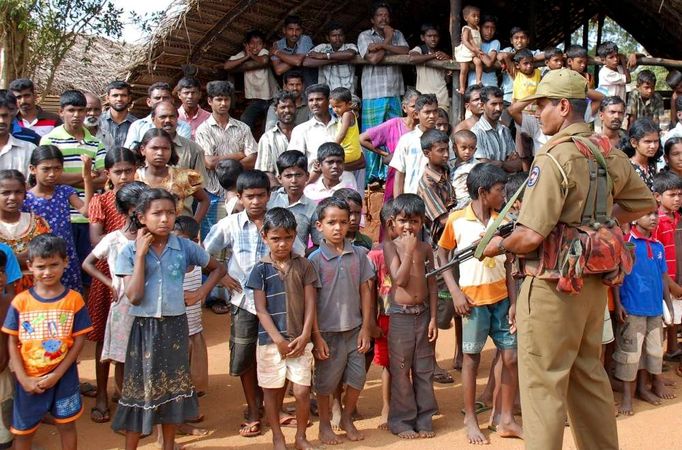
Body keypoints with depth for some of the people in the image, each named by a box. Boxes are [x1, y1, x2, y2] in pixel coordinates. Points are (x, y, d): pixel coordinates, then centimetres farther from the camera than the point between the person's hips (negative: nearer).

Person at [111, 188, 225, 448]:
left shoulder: (185, 247, -4)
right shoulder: (130, 252, -7)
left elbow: (217, 268, 11)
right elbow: (134, 297, -18)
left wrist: (202, 292, -4)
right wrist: (141, 254, -18)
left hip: (175, 326, 2)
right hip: (145, 327, -2)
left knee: (173, 386, 13)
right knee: (140, 387, 6)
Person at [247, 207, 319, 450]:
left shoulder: (303, 265, 2)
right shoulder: (261, 269, -2)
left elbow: (310, 303, 1)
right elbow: (261, 309, -5)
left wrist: (304, 336, -9)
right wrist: (279, 340, -11)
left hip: (299, 341, 1)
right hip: (270, 341, -1)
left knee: (302, 391, 0)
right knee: (272, 391, 10)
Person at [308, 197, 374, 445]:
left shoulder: (359, 255, 0)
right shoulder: (315, 260, -9)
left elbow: (365, 291, 3)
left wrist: (365, 327, 1)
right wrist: (316, 336, -10)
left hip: (354, 329, 3)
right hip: (328, 331, -3)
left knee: (357, 378, 11)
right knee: (326, 382, 10)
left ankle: (347, 419, 34)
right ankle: (325, 425, 30)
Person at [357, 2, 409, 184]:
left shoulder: (397, 34, 14)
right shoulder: (365, 36, 2)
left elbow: (406, 53, -4)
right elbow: (373, 58, -13)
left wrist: (381, 45, -10)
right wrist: (387, 40, -2)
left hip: (395, 94, 4)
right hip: (373, 95, -4)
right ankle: (372, 177, 6)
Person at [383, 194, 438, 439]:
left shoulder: (426, 248, 4)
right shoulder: (391, 248, -6)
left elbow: (432, 285, 5)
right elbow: (400, 279, -19)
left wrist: (433, 318, 1)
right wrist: (408, 250, -19)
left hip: (423, 313, 3)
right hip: (400, 315, -3)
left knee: (424, 369, 11)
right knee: (400, 370, 5)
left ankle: (423, 419, 23)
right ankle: (401, 421, 17)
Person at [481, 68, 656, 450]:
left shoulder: (554, 157, -19)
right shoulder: (611, 154, 5)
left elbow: (531, 236, -24)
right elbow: (645, 202, 19)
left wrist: (500, 246, -6)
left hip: (554, 284, -8)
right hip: (595, 281, 8)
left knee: (543, 381, 3)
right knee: (589, 374, 21)